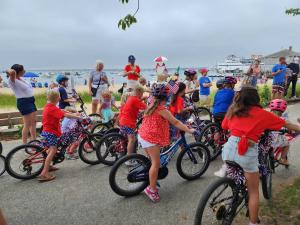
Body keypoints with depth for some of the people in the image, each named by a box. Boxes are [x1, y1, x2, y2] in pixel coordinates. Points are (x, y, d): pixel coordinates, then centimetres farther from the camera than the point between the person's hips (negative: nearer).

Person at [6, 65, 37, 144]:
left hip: (30, 101, 9)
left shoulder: (20, 78, 10)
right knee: (27, 125, -6)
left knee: (33, 123, 15)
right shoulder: (12, 80, -15)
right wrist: (9, 71, -14)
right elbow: (12, 72, -33)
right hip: (23, 102, -9)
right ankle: (24, 144, 3)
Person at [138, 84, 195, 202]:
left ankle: (151, 183, 32)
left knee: (153, 161, 20)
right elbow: (175, 123, -13)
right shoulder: (162, 110, -16)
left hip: (143, 136, 9)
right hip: (151, 138, -9)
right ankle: (151, 189, 8)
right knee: (156, 163, -1)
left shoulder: (152, 106, 11)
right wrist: (189, 130, -3)